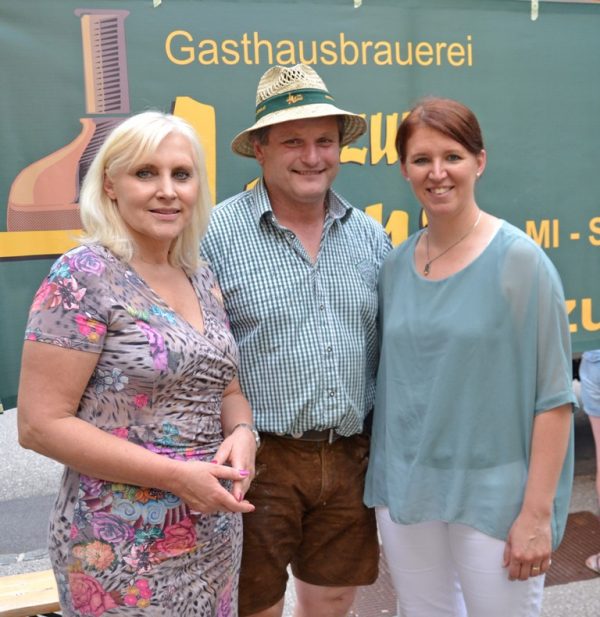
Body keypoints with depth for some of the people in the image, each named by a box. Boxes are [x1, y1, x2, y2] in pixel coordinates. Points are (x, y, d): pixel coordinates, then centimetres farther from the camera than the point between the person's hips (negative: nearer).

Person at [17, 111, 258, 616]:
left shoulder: (203, 280, 5)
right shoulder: (84, 277, -15)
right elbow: (41, 423, -17)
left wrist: (241, 433, -9)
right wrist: (174, 475, -21)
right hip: (124, 548, -6)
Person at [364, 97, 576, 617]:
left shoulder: (519, 259, -11)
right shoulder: (397, 264, 3)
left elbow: (554, 397, -11)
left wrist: (537, 514, -13)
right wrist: (382, 482, 8)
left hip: (492, 494, -4)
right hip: (403, 490, 5)